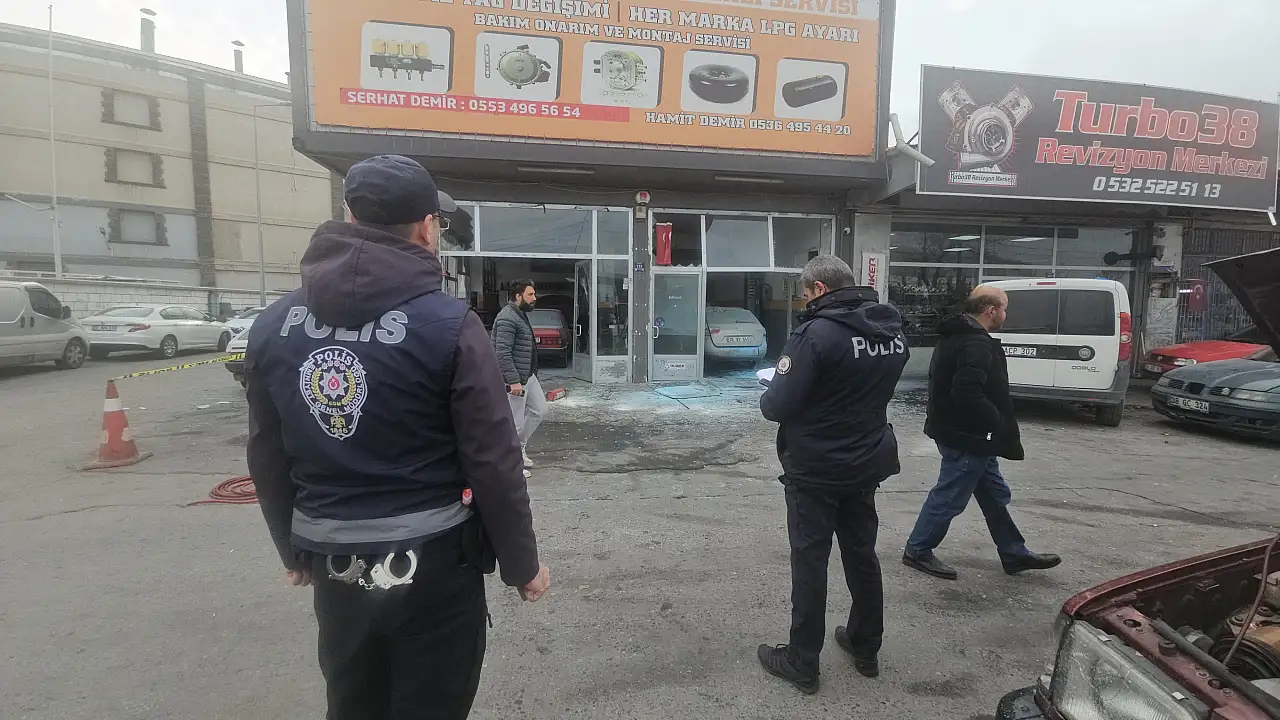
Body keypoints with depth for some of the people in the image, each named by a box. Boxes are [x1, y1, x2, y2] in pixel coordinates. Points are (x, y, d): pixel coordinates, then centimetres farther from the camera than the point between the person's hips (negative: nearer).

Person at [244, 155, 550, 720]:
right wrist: (521, 564, -2)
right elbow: (493, 462, -16)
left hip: (333, 566, 5)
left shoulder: (274, 325, -1)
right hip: (432, 563, -5)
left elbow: (267, 459, 7)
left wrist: (293, 550, 21)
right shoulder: (448, 325, -17)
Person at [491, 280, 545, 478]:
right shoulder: (507, 318, -19)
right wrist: (514, 380, -27)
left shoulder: (521, 315, 13)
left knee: (539, 410, 16)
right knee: (515, 422, -1)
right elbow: (503, 352, -25)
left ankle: (520, 447, 29)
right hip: (514, 379, -10)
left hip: (528, 376, 10)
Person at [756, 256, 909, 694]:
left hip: (815, 468, -7)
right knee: (862, 555, 20)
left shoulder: (818, 332, -22)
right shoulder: (893, 329, 3)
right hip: (865, 462, 7)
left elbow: (778, 406, -22)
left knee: (810, 562, 5)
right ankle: (866, 649, 37)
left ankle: (802, 663, 19)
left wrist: (767, 397, -2)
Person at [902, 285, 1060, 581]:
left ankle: (1014, 554, 33)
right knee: (949, 496, 1)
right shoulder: (976, 344, -22)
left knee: (994, 494, 20)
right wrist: (998, 422, -18)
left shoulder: (958, 336, 13)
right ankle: (917, 551, 14)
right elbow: (968, 394, -32)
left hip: (965, 434, 11)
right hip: (967, 437, -11)